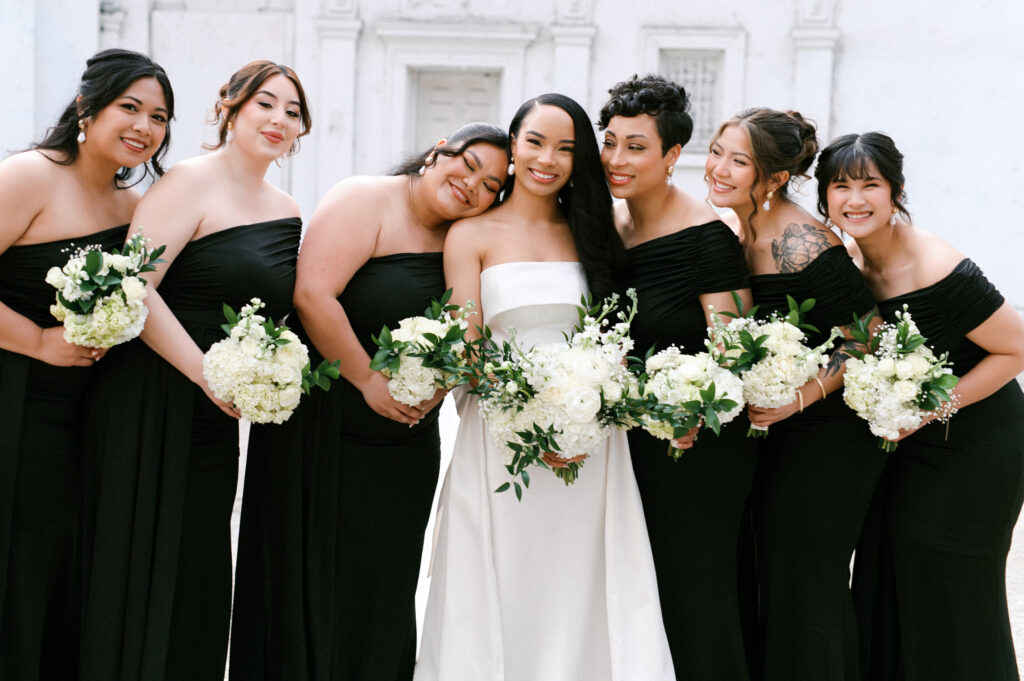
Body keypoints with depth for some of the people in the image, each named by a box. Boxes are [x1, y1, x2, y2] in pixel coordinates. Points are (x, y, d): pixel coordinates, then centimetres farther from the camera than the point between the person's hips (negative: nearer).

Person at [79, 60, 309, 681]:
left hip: (219, 415, 7)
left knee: (200, 571, 12)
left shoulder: (289, 212, 13)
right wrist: (209, 374, -20)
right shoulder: (192, 182, -9)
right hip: (152, 402, -7)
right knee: (143, 566, 0)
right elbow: (133, 286, -18)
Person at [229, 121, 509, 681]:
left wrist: (434, 390, -8)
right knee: (313, 590, 3)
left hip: (406, 453, 6)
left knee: (383, 598, 13)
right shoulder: (365, 200, -10)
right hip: (324, 431, -6)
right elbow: (312, 294, -21)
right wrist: (370, 381, -17)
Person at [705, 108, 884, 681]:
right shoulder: (745, 232, 4)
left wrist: (802, 397, -23)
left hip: (830, 435, -9)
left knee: (805, 584, 0)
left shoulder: (800, 243, -23)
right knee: (777, 577, 16)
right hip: (783, 431, 9)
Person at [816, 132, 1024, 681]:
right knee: (887, 584, 13)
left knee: (950, 596, 2)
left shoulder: (941, 273, -27)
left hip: (974, 445, -7)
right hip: (903, 441, 7)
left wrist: (930, 410, -21)